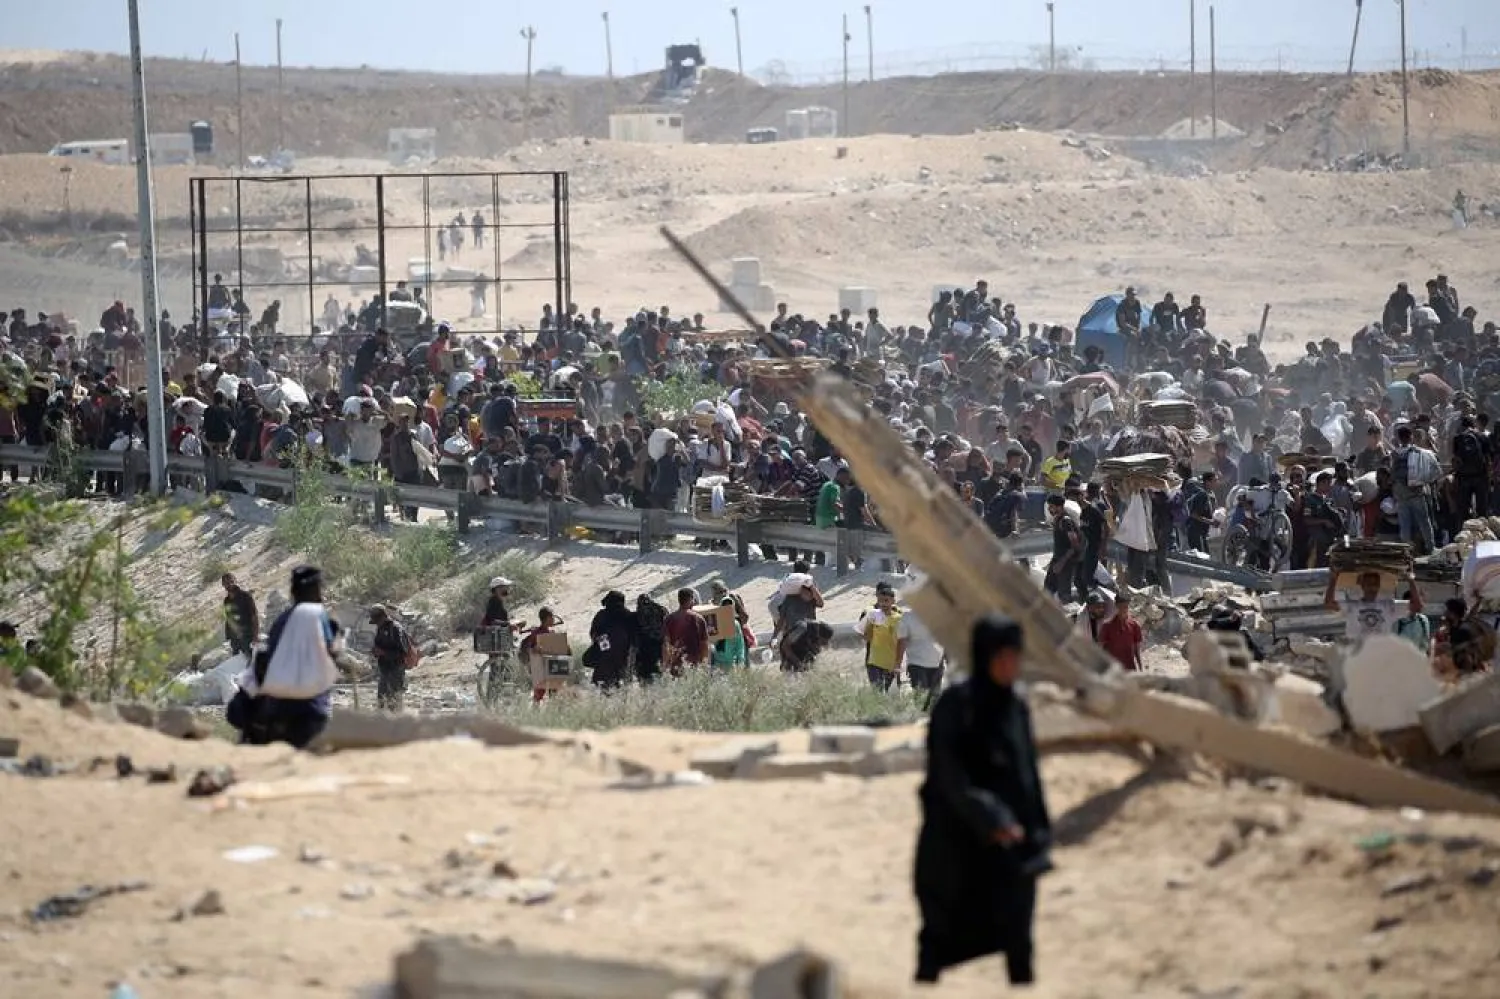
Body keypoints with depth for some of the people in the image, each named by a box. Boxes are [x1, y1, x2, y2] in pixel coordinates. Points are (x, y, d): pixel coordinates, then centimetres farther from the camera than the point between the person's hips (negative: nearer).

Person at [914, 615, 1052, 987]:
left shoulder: (1016, 708, 6)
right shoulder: (955, 705, -12)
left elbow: (1029, 776, 10)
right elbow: (949, 775, -18)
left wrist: (1038, 834, 6)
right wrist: (991, 820, -27)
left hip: (1011, 843, 5)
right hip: (958, 842, -5)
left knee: (1016, 935, 3)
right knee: (943, 931, 6)